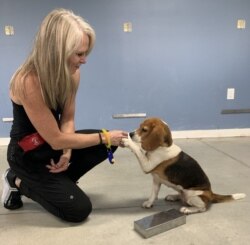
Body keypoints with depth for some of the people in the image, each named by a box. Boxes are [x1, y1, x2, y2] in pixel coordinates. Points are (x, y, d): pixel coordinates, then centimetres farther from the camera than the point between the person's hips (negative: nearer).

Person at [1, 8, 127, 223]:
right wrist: (105, 137, -20)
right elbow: (56, 140, -27)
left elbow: (67, 119, -2)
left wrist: (67, 152, -19)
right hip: (28, 156, -7)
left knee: (110, 142, -5)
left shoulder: (71, 73, -11)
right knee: (79, 210, -11)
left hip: (55, 143, 7)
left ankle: (57, 181, 4)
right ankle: (20, 183, 8)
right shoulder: (28, 82, -33)